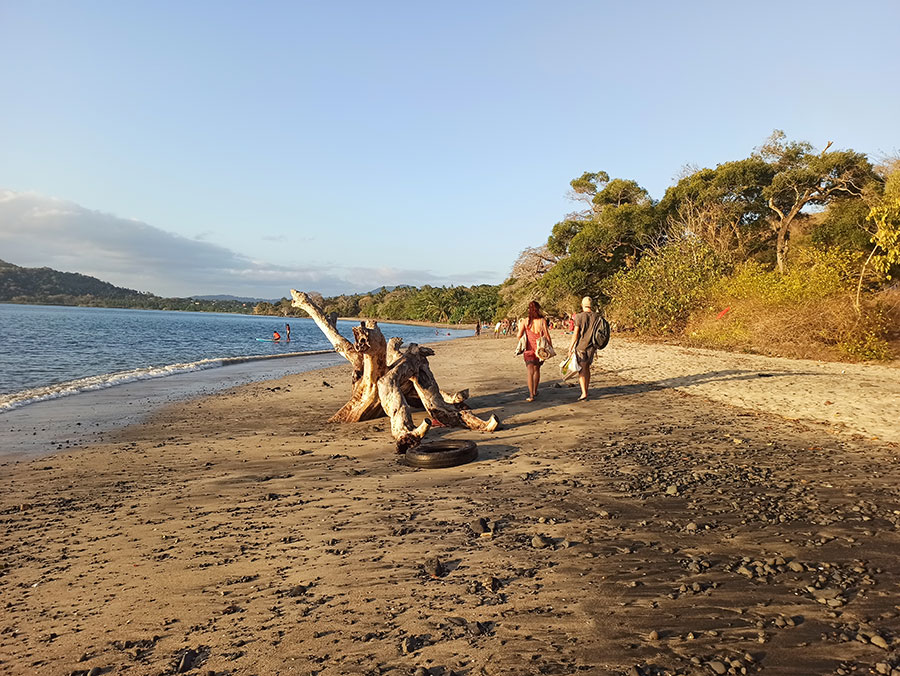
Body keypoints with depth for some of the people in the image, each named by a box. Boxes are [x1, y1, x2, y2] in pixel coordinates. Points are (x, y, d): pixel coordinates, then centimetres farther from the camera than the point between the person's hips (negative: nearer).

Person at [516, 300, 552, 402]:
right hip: (540, 348, 1)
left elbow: (519, 336, -5)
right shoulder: (542, 320, -6)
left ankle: (531, 395, -12)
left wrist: (519, 326, 14)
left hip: (529, 349, -1)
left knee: (530, 372, -2)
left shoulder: (525, 321, -4)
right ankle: (535, 392, 32)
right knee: (537, 369, 19)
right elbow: (547, 335, -6)